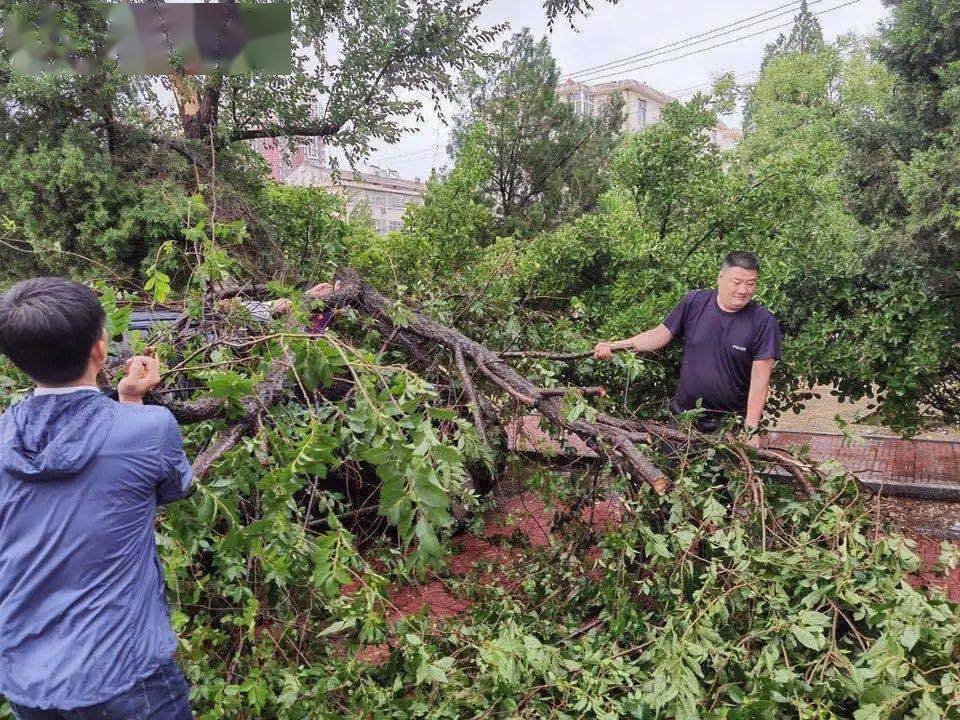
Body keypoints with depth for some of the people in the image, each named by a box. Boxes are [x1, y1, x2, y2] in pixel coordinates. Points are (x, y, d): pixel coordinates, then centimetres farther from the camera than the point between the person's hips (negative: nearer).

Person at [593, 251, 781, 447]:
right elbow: (662, 333, 3)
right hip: (682, 415, 3)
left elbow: (759, 379, -14)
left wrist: (751, 430, -17)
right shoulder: (694, 302, -4)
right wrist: (615, 346, -8)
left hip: (730, 424, -3)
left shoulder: (764, 322, -12)